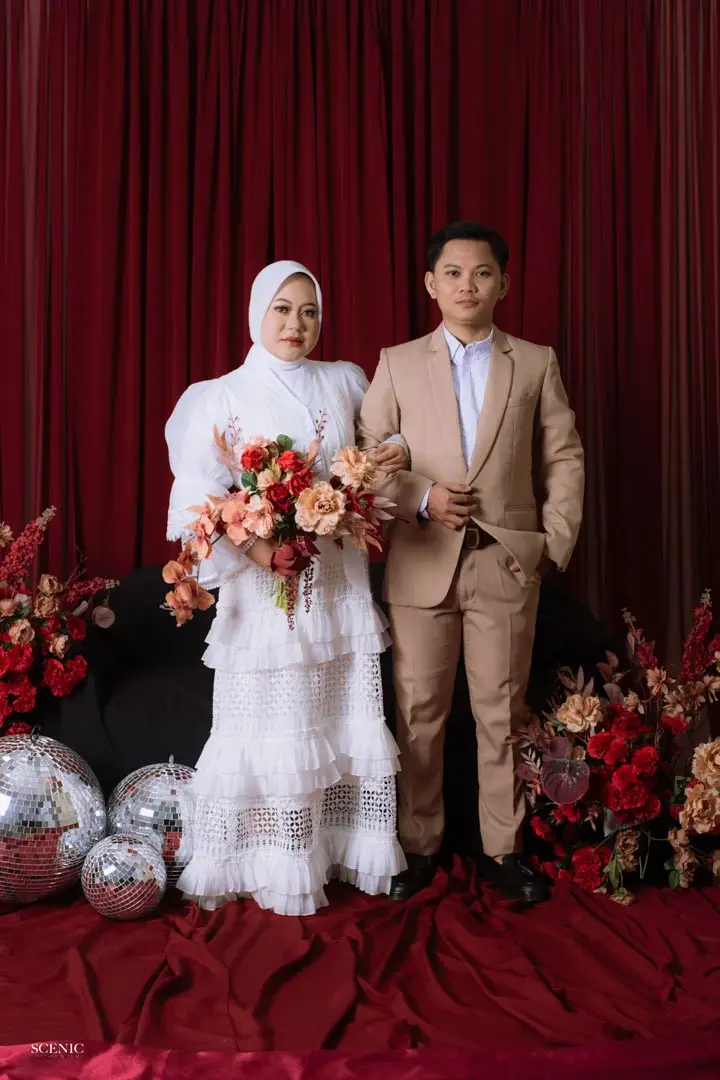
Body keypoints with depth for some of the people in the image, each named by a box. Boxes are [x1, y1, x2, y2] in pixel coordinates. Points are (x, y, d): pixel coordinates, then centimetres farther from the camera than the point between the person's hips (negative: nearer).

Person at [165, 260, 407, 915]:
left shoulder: (346, 382, 11)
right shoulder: (222, 397, 1)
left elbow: (382, 445, 27)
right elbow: (197, 496, -6)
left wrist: (400, 454, 3)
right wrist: (260, 549, -20)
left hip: (339, 583, 3)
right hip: (264, 584, -3)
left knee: (346, 720, 7)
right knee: (273, 729, 0)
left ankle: (346, 850, 21)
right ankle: (280, 871, 13)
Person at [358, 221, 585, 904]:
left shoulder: (536, 364, 8)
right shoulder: (397, 363, 7)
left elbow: (564, 458, 8)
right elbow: (366, 457, 4)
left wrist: (556, 542, -1)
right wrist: (420, 498, -11)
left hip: (508, 566, 0)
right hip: (422, 566, 0)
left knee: (502, 713, 7)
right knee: (419, 714, 6)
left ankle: (501, 849, 20)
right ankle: (419, 847, 20)